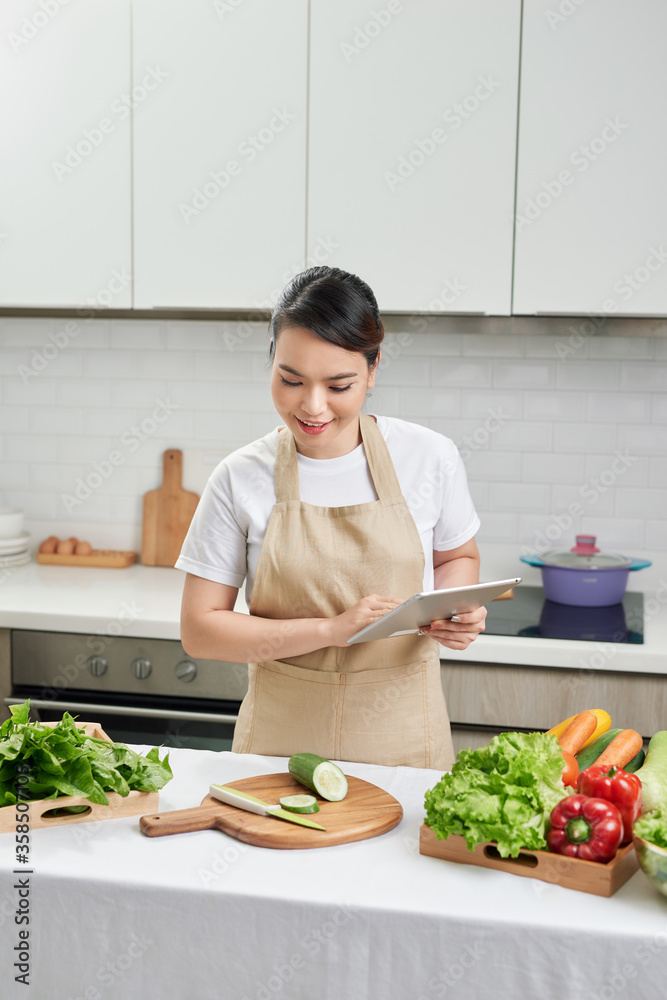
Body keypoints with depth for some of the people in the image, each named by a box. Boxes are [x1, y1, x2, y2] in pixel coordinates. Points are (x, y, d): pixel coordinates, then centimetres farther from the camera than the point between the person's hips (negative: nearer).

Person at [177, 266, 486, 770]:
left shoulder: (430, 458, -5)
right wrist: (331, 629, -17)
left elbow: (458, 556, 13)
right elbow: (199, 630, -6)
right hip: (282, 738, 0)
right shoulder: (240, 478, -7)